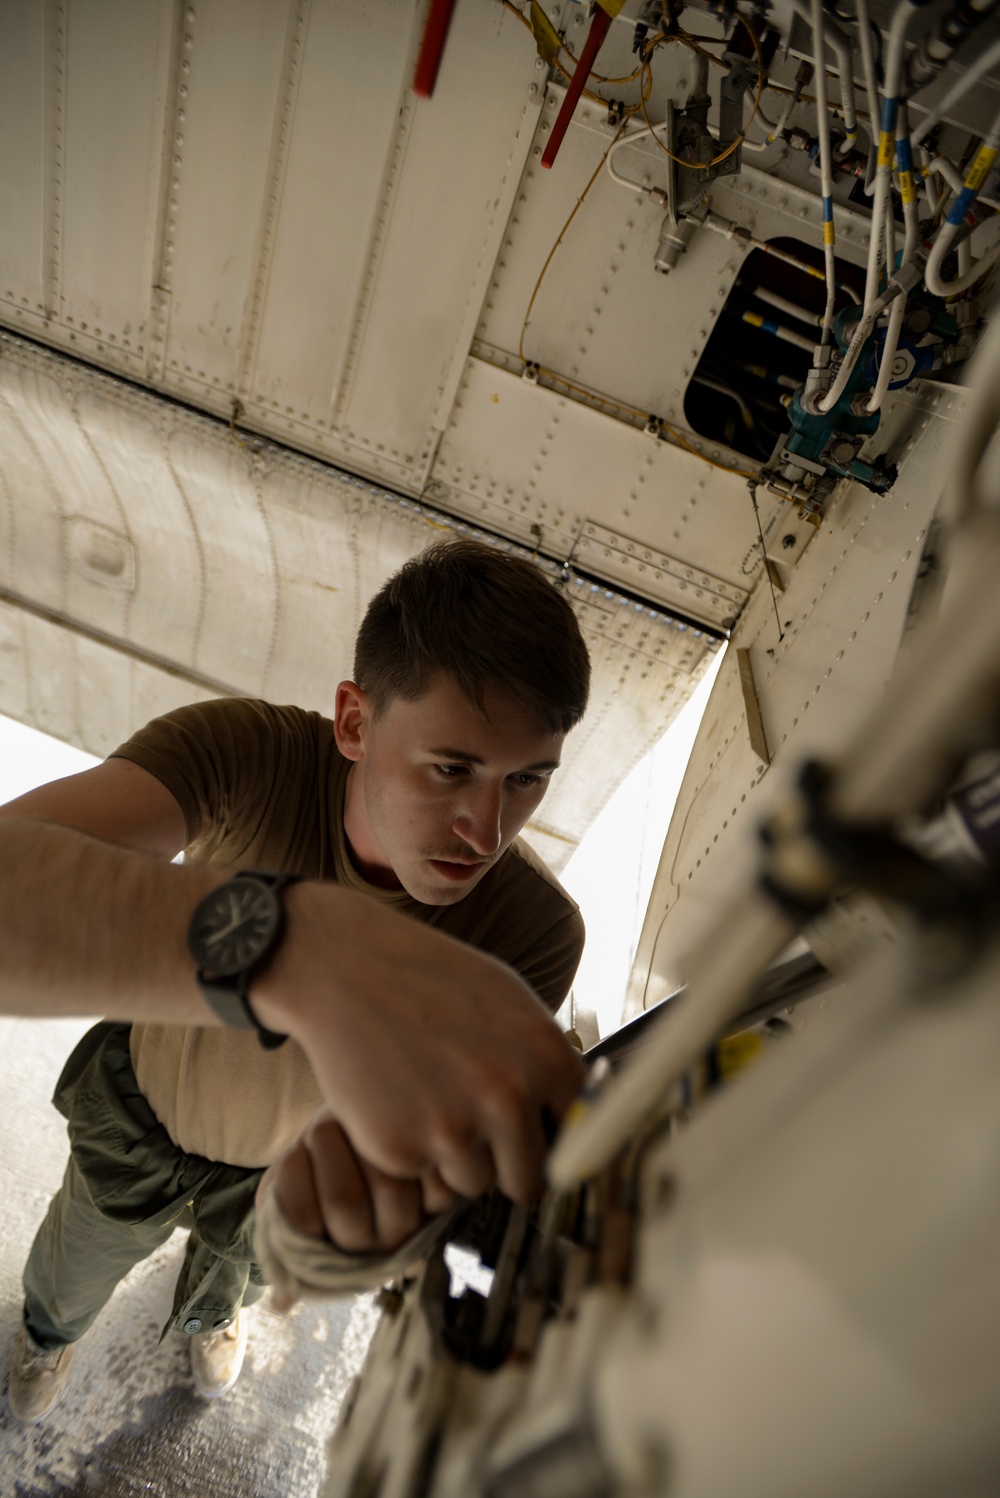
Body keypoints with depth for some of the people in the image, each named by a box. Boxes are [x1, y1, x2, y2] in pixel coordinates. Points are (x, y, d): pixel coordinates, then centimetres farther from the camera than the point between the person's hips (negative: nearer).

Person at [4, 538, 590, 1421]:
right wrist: (297, 941, -75)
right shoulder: (246, 753, -41)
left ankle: (212, 1308, 75)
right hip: (142, 1101, 0)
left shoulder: (534, 933, -36)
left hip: (286, 1158, 1)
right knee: (81, 1262, 33)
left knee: (244, 1263, 36)